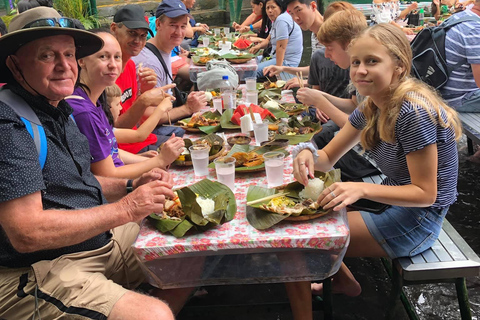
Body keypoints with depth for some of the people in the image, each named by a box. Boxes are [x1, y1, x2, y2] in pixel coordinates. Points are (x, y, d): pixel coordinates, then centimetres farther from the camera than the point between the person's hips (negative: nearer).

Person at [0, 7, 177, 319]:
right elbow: (26, 233, -27)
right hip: (37, 272, -9)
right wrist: (125, 209, -21)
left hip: (100, 239, 9)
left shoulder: (58, 108, 9)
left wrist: (131, 186, 3)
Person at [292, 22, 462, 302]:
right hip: (391, 203, 8)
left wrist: (362, 189, -36)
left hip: (417, 221, -8)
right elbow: (329, 157, 2)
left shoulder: (414, 112, -27)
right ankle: (340, 279, 29)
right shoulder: (372, 107, -1)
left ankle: (346, 282, 23)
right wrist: (309, 154, -22)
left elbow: (425, 194, -23)